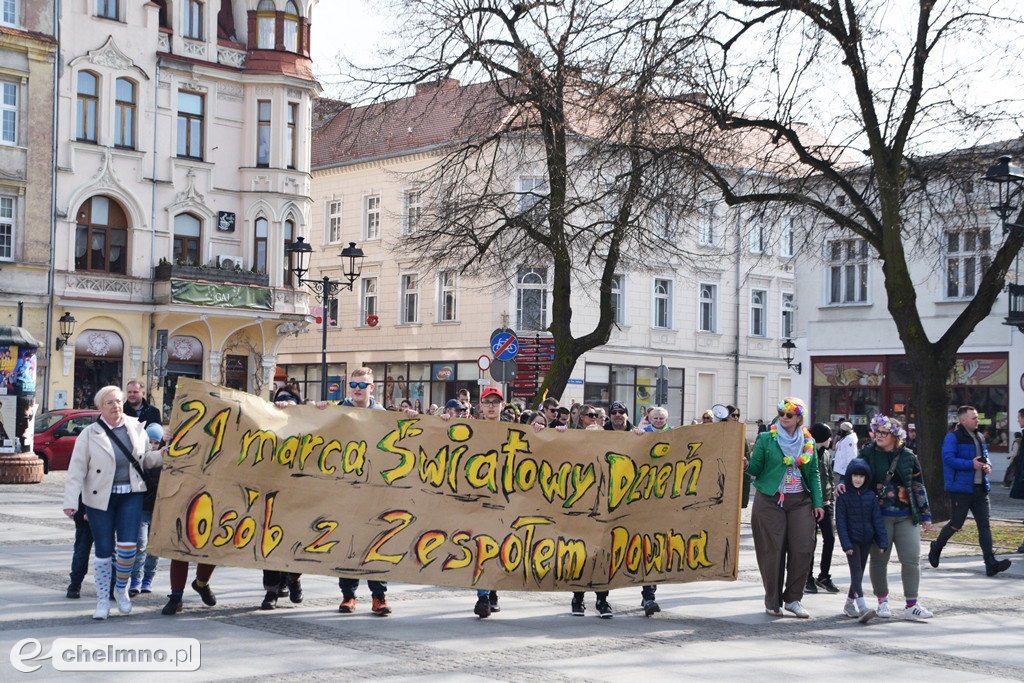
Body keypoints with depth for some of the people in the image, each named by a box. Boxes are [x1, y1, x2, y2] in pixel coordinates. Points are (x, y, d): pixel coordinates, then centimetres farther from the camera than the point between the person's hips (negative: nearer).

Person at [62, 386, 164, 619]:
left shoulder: (136, 428, 5)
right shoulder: (90, 434, -4)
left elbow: (146, 459, 12)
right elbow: (76, 470, -6)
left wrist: (163, 454, -9)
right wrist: (71, 502, -14)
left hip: (131, 495, 2)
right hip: (100, 498, -2)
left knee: (128, 546, -8)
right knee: (104, 551, 1)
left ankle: (121, 589, 19)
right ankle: (103, 600, 17)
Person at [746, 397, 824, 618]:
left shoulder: (808, 442, 9)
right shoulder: (766, 439, 1)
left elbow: (814, 474, 12)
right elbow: (756, 469, -1)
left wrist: (817, 503, 6)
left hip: (800, 501, 3)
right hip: (770, 501, -2)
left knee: (803, 549, -4)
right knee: (773, 550, -1)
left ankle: (793, 599, 10)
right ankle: (773, 602, 10)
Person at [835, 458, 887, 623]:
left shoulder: (871, 496, 3)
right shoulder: (843, 496, -6)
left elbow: (877, 519, 3)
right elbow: (840, 522, -8)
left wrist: (882, 541, -3)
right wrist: (846, 544, -15)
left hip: (866, 541, 4)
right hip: (852, 540, -4)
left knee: (859, 573, 12)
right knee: (856, 573, -12)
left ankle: (849, 604, 27)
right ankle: (862, 608, -23)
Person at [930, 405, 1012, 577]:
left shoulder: (978, 437, 17)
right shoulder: (953, 437, -8)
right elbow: (948, 459, -18)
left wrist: (987, 465, 4)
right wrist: (971, 464, -21)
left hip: (980, 489, 7)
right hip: (961, 489, -7)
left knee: (984, 525, -2)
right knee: (956, 524, 1)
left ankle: (991, 563, -7)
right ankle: (936, 548, 27)